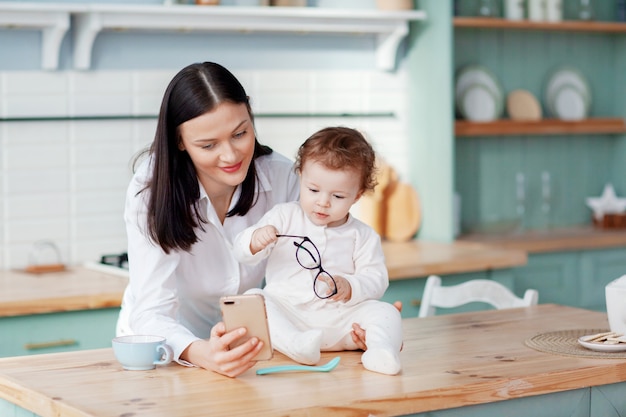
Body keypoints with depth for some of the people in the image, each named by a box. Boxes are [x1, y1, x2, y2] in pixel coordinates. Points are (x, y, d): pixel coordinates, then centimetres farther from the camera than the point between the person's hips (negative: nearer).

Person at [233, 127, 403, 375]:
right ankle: (294, 344, -50)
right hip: (285, 313, 0)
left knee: (386, 313, -18)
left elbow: (377, 279, 0)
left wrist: (349, 288, -21)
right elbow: (243, 254, 4)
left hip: (338, 320, 1)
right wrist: (255, 241, -19)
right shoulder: (284, 217, 6)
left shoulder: (362, 236, 8)